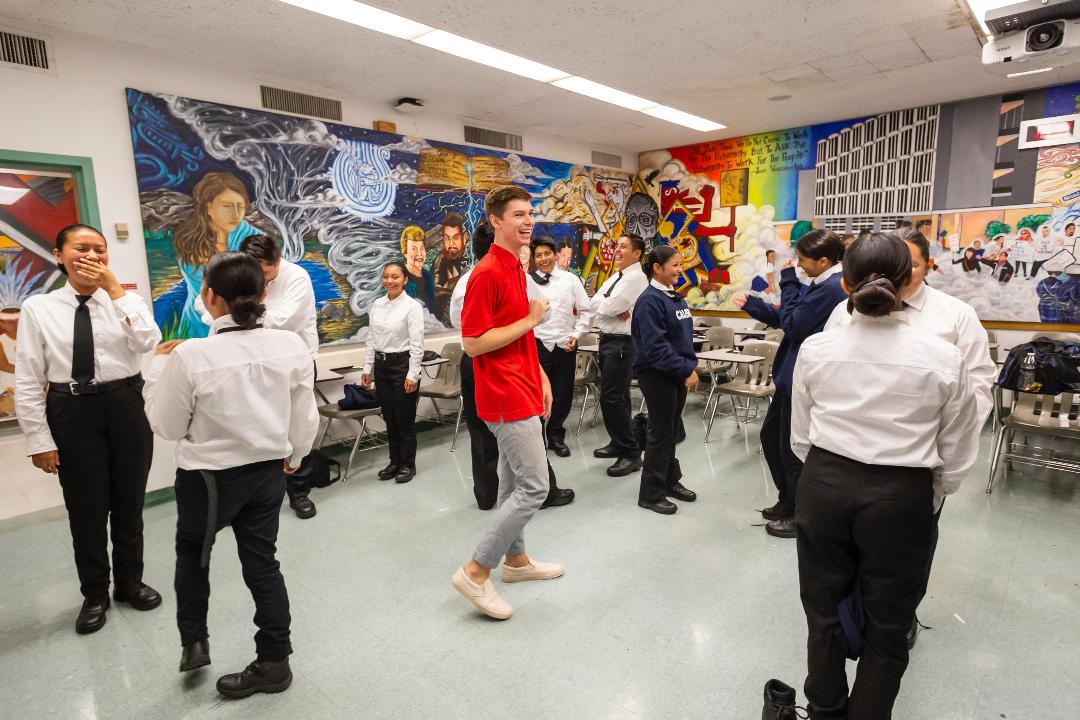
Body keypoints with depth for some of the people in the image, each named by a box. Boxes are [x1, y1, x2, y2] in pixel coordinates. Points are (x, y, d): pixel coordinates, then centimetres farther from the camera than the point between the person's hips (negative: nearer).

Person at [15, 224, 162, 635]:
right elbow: (27, 381, -2)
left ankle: (129, 582, 36)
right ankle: (95, 594, 32)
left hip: (126, 407, 1)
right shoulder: (38, 308, -2)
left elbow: (148, 343, -20)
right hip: (73, 412, -1)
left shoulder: (126, 301, 1)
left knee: (129, 502, 14)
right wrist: (39, 439, -5)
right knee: (85, 507, 10)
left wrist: (114, 287, -18)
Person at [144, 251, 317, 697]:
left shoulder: (190, 355, -21)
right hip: (269, 472, 3)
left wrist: (161, 365, 3)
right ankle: (274, 662, 29)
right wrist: (294, 457, 17)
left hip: (209, 477, -3)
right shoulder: (292, 346, -12)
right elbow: (305, 419, -2)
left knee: (192, 551, 27)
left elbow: (167, 426, -7)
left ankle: (193, 642, 37)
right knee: (262, 562, 16)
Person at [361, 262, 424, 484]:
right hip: (381, 365, 6)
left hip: (403, 364, -5)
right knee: (389, 417, 14)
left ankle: (408, 464, 21)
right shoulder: (376, 305, 6)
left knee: (405, 419, 4)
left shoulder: (412, 306, -11)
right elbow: (371, 339, 11)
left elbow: (417, 344, -13)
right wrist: (367, 368, 8)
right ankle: (394, 461, 29)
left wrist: (412, 375, -15)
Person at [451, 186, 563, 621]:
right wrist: (530, 320, -16)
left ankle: (515, 559, 34)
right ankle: (476, 572, 4)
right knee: (534, 487, -7)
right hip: (506, 397, -10)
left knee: (514, 482, 18)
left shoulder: (516, 269, 15)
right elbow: (473, 342, -20)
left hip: (522, 391, 10)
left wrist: (540, 377, 15)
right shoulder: (487, 273, -16)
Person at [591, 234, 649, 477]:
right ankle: (619, 444, 30)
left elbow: (606, 307, -22)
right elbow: (595, 303, 5)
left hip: (622, 344, -10)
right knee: (617, 395, 17)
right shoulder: (615, 277, 15)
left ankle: (631, 454, -2)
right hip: (607, 340, 10)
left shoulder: (636, 278, -14)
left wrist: (608, 306, 1)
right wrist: (615, 308, -13)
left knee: (612, 398, -11)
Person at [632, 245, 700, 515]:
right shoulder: (649, 300, -17)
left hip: (677, 374, 8)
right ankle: (651, 494, 14)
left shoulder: (675, 297, 11)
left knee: (672, 430, 17)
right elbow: (656, 346, -22)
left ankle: (670, 480, 33)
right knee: (661, 432, 0)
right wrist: (687, 370, -19)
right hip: (656, 374, -8)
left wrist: (691, 367, 5)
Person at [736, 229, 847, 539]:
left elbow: (793, 325, -20)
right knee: (770, 435, 20)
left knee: (793, 449, 5)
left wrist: (788, 282, -13)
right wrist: (751, 305, 14)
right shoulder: (823, 286, 10)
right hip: (793, 376, 10)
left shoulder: (830, 288, -22)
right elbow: (787, 320, 15)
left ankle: (800, 515, 24)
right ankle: (788, 501, 36)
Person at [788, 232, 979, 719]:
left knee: (824, 611, 21)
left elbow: (801, 439, -1)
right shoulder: (943, 358, -11)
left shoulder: (814, 350, -8)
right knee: (886, 626, 19)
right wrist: (926, 506, 14)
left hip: (824, 487, 2)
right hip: (899, 497, -1)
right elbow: (956, 458, -2)